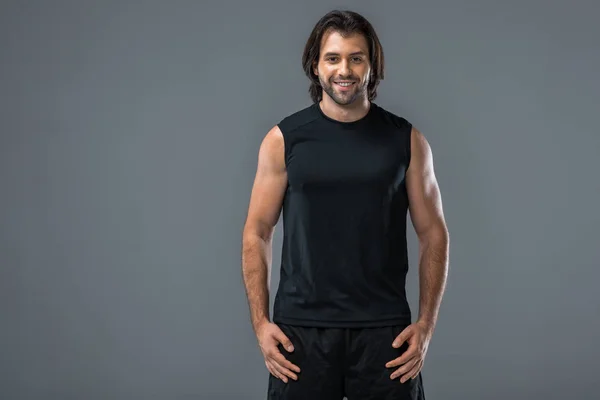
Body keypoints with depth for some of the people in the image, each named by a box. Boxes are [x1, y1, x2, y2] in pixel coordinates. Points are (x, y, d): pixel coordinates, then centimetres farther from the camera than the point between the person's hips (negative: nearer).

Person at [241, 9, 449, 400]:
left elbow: (433, 233, 5)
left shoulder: (406, 139, 2)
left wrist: (427, 324, -2)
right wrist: (260, 322, -3)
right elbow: (257, 233, 4)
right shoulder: (284, 139, 1)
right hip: (301, 329, 0)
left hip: (384, 330, 1)